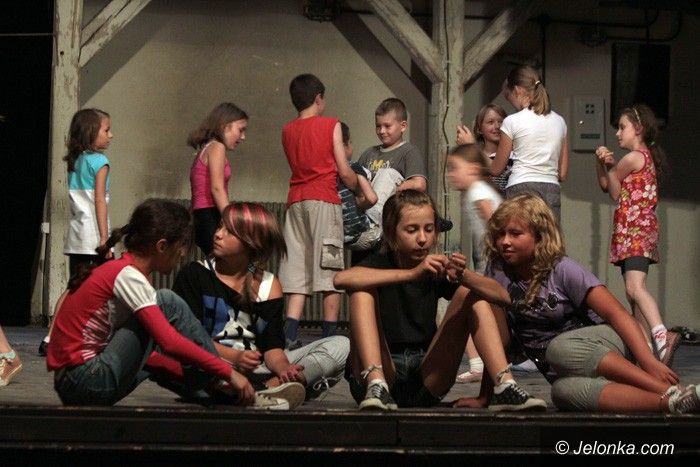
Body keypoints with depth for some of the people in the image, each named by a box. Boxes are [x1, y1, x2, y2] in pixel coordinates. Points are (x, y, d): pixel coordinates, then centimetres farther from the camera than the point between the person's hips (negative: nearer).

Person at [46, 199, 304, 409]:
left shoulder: (117, 270, 15)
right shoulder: (128, 276, -13)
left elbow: (146, 353, 18)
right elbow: (170, 342, -21)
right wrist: (228, 372, -15)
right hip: (85, 381, -10)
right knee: (168, 303, -10)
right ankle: (235, 397, -2)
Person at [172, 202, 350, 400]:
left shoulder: (269, 286, 10)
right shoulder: (194, 274, 4)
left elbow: (272, 345, 2)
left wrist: (283, 368, -22)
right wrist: (234, 357, -21)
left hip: (258, 369, 4)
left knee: (340, 346, -10)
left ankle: (273, 387, -32)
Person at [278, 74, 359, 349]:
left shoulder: (287, 132, 13)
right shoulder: (330, 125, 1)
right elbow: (344, 172, 0)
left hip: (296, 201, 4)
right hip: (324, 201, -4)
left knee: (296, 275, 1)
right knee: (330, 274, -3)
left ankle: (290, 337, -12)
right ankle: (330, 339, -5)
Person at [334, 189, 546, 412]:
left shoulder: (436, 270, 5)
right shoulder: (381, 264, -4)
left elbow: (501, 295, -5)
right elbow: (341, 278, -30)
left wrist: (462, 276, -26)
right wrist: (412, 274, -36)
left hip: (426, 385, 4)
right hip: (382, 372, -4)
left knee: (471, 294, -3)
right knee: (363, 291, -22)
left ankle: (504, 387, -19)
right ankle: (376, 386, -39)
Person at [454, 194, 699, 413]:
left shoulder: (562, 270, -10)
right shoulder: (498, 272, -1)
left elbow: (617, 314, -18)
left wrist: (649, 362, -31)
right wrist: (484, 396, -7)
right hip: (568, 371, 2)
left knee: (560, 348, -37)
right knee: (564, 392, -36)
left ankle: (670, 391, -39)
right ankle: (668, 403, -48)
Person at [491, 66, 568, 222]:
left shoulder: (512, 122, -1)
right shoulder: (559, 121, 13)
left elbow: (496, 169, 6)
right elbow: (562, 174, 13)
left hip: (521, 191, -5)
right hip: (552, 191, 5)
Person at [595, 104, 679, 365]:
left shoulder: (633, 158, -10)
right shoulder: (646, 157, 20)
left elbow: (615, 193, 1)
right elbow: (605, 187, 22)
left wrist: (609, 166, 14)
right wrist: (602, 164, 5)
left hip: (635, 230, -10)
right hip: (638, 230, 10)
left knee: (635, 286, -26)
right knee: (633, 290, 11)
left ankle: (662, 337, -44)